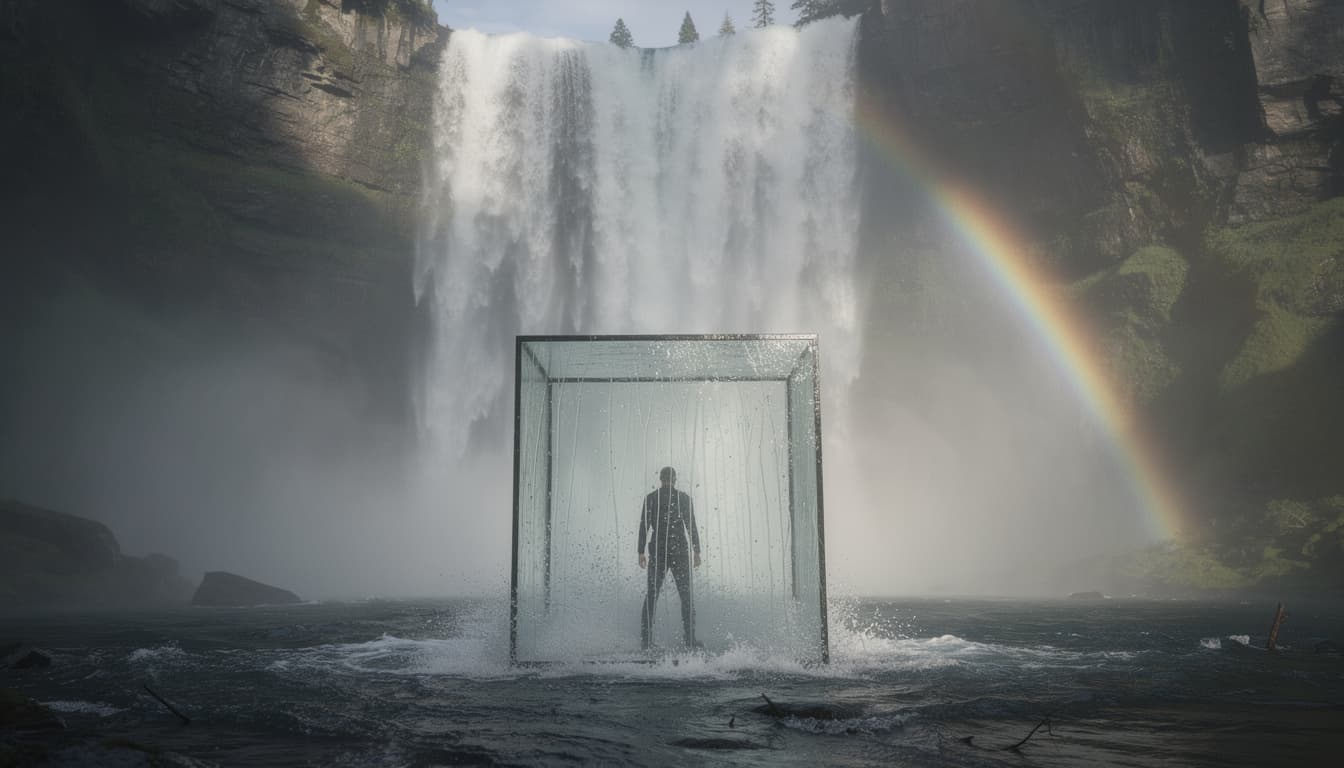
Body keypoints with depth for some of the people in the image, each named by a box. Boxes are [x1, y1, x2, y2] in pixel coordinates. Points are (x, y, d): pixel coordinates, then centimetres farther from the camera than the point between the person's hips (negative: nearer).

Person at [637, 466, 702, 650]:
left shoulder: (650, 498, 2)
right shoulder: (684, 498, 1)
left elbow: (643, 526, 0)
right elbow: (691, 526, -1)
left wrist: (641, 552, 4)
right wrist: (697, 551, 3)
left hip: (657, 551, 1)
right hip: (680, 551, -1)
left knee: (652, 595, 7)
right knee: (686, 595, 5)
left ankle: (645, 638, 2)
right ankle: (689, 638, 1)